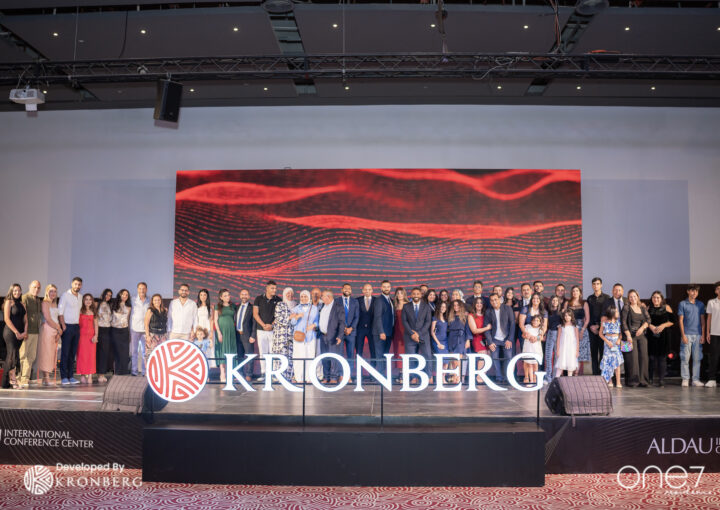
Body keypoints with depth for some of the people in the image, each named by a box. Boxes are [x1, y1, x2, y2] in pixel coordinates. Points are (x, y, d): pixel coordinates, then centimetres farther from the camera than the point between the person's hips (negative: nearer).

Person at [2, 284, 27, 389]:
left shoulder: (21, 304, 16)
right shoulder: (9, 302, -2)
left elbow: (25, 319, 15)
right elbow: (7, 319, -9)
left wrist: (25, 332, 0)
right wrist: (16, 332, -11)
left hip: (20, 334, 6)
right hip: (10, 332, -6)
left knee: (9, 357, 8)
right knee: (12, 355, -12)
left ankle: (6, 382, 9)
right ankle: (13, 379, -11)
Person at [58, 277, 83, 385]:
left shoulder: (80, 297, 13)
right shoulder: (65, 295, -6)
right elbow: (60, 312, -8)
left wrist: (79, 324, 7)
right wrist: (63, 326, -13)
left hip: (76, 326, 6)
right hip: (67, 326, -6)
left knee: (73, 352, 8)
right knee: (65, 353, -4)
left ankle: (70, 376, 12)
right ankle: (64, 377, 0)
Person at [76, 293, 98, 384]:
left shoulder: (93, 312, 12)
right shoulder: (80, 311, 3)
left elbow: (95, 325, 11)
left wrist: (96, 335, -1)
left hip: (91, 336, 3)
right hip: (82, 335, -3)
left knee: (91, 355, -2)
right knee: (82, 355, -2)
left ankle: (90, 376, -2)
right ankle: (82, 376, 3)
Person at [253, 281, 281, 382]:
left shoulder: (278, 300, 4)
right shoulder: (259, 299, 5)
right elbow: (255, 314, 1)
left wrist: (271, 325, -11)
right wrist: (263, 325, -9)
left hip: (274, 329, -1)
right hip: (261, 330, 1)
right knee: (262, 352, 3)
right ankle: (263, 373, 8)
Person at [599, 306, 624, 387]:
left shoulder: (618, 322, 1)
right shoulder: (605, 323, -3)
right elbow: (601, 333, 1)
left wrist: (619, 340, -13)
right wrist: (607, 341, -10)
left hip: (616, 344, 1)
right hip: (608, 343, -1)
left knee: (617, 362, -3)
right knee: (608, 362, 2)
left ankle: (618, 382, 0)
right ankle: (609, 381, 12)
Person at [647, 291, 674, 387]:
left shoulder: (666, 308, 6)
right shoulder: (648, 308, 10)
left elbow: (672, 321, 3)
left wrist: (663, 325, -12)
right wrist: (650, 326, -10)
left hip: (663, 335, -1)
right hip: (652, 335, 1)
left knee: (662, 357, -3)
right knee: (652, 357, 0)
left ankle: (661, 379, 0)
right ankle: (651, 378, 7)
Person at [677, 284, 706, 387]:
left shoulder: (700, 304, 11)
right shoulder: (682, 304, 2)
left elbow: (702, 320, 11)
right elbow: (680, 320, 0)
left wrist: (703, 335, 4)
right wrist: (683, 335, -7)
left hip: (698, 335, 3)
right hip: (687, 335, -3)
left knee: (697, 358, 4)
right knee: (685, 358, -2)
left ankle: (696, 380, 10)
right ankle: (685, 379, 4)